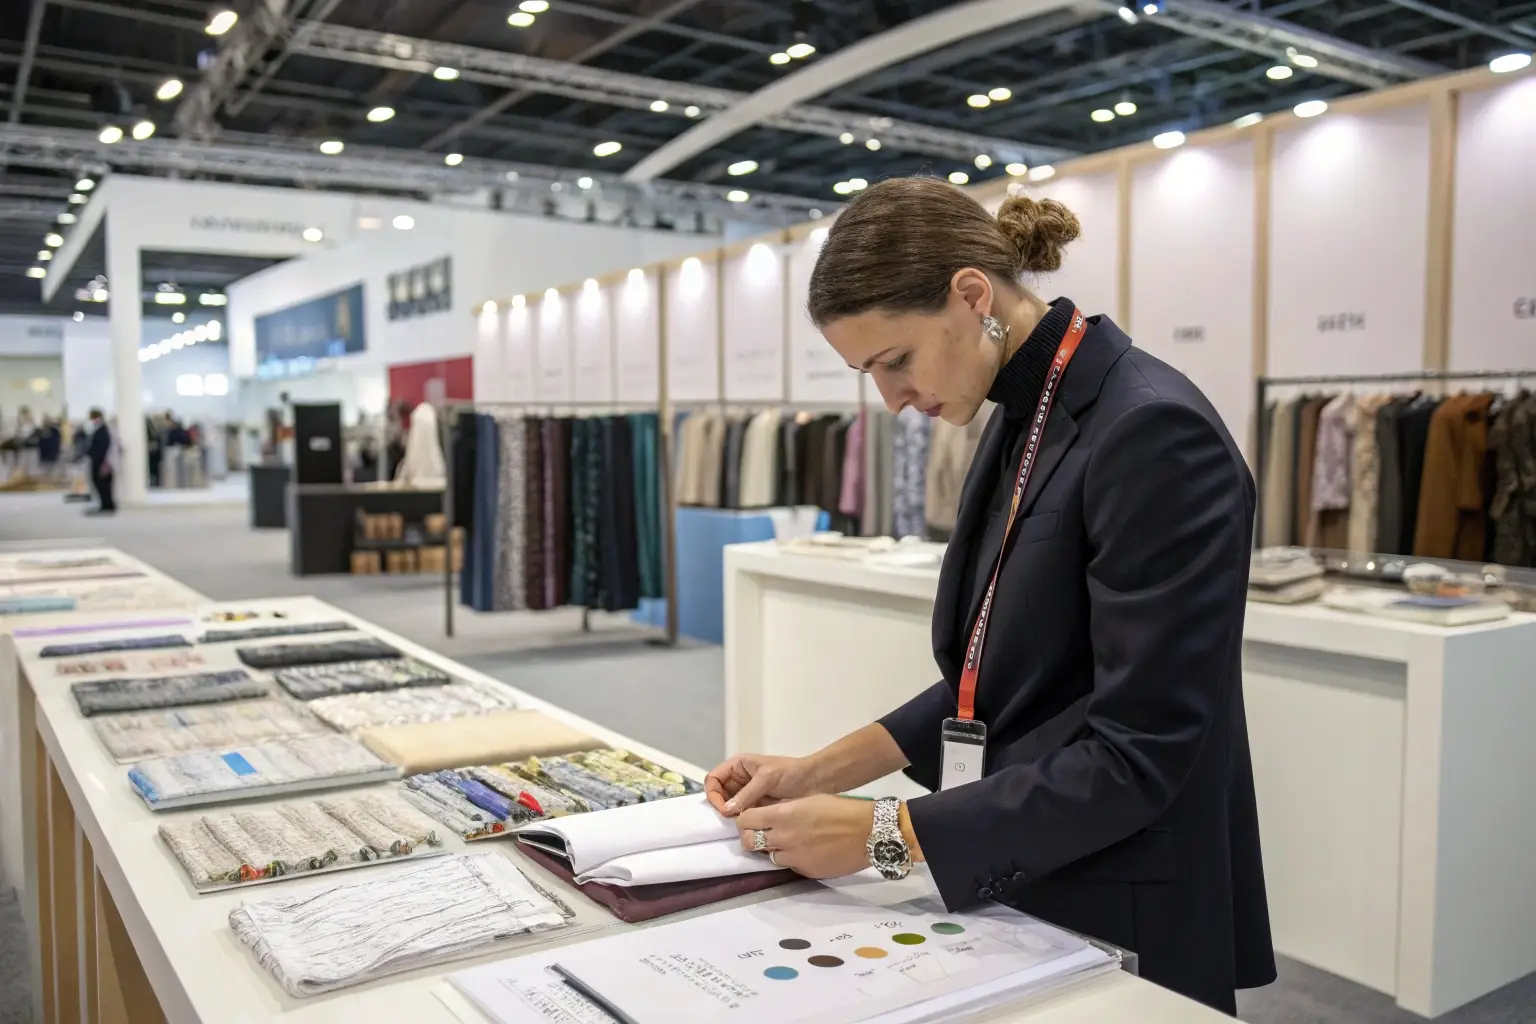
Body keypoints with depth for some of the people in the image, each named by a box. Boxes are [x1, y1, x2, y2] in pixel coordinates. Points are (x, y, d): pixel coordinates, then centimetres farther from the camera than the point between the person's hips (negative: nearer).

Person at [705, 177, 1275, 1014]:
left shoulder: (1152, 433, -23)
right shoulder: (1021, 420, 4)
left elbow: (1136, 753, -24)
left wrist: (886, 833, -20)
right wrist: (823, 770, 1)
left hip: (1122, 929, -8)